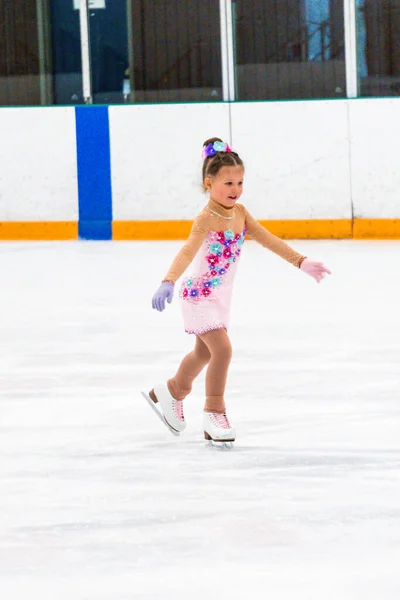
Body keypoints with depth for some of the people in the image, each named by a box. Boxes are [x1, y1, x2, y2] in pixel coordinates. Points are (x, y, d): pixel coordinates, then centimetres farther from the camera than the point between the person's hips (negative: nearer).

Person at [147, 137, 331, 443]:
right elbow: (187, 252, -42)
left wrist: (302, 262, 3)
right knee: (222, 349, -18)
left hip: (221, 295, 9)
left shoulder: (240, 213, -4)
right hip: (199, 295, -9)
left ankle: (171, 391, 49)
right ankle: (214, 413, -5)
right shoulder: (206, 220, -27)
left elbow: (269, 240, 4)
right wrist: (168, 282, -56)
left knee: (205, 352, 24)